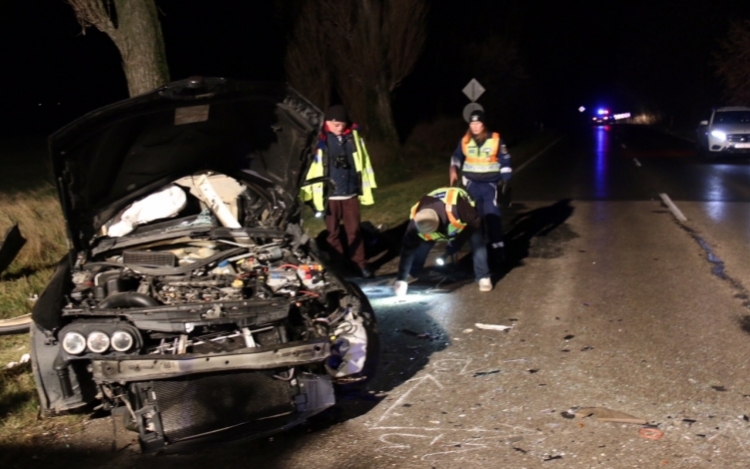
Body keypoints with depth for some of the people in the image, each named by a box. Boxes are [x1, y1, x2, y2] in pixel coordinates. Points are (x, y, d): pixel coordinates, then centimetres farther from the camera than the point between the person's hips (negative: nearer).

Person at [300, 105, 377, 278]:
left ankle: (359, 264, 20)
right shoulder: (321, 140, -10)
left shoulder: (354, 136, 0)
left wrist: (366, 189, 10)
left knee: (354, 231, 10)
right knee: (333, 233, 10)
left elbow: (363, 163, 9)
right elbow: (313, 167, -9)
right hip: (330, 195, -2)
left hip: (351, 194, 2)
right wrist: (314, 195, -10)